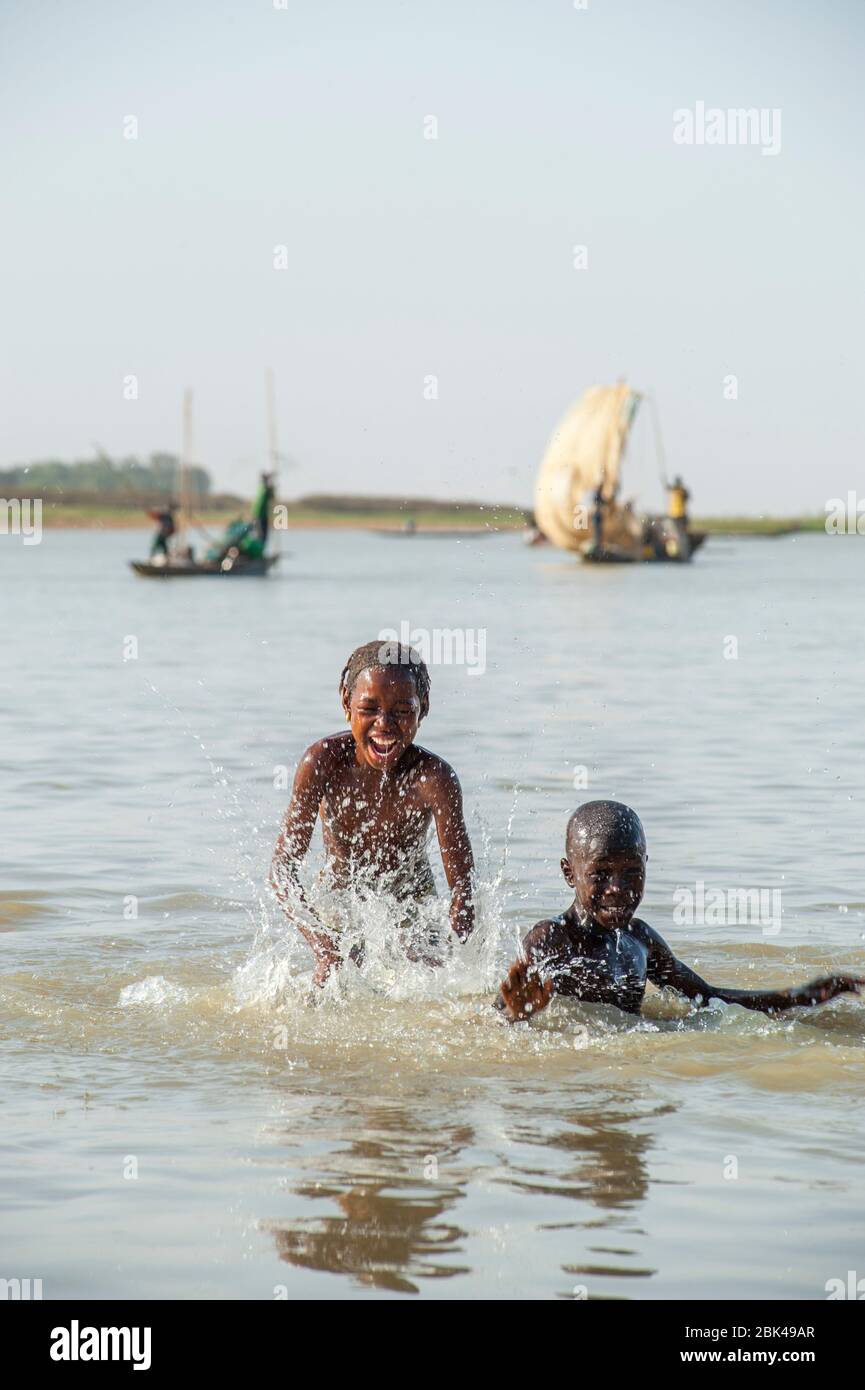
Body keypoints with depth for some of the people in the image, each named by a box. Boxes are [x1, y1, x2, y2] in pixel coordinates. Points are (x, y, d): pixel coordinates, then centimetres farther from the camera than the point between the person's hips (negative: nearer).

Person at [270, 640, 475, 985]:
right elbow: (282, 869, -28)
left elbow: (462, 887, -28)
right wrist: (325, 947, -45)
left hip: (411, 906, 0)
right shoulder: (324, 761, -26)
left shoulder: (434, 779, -28)